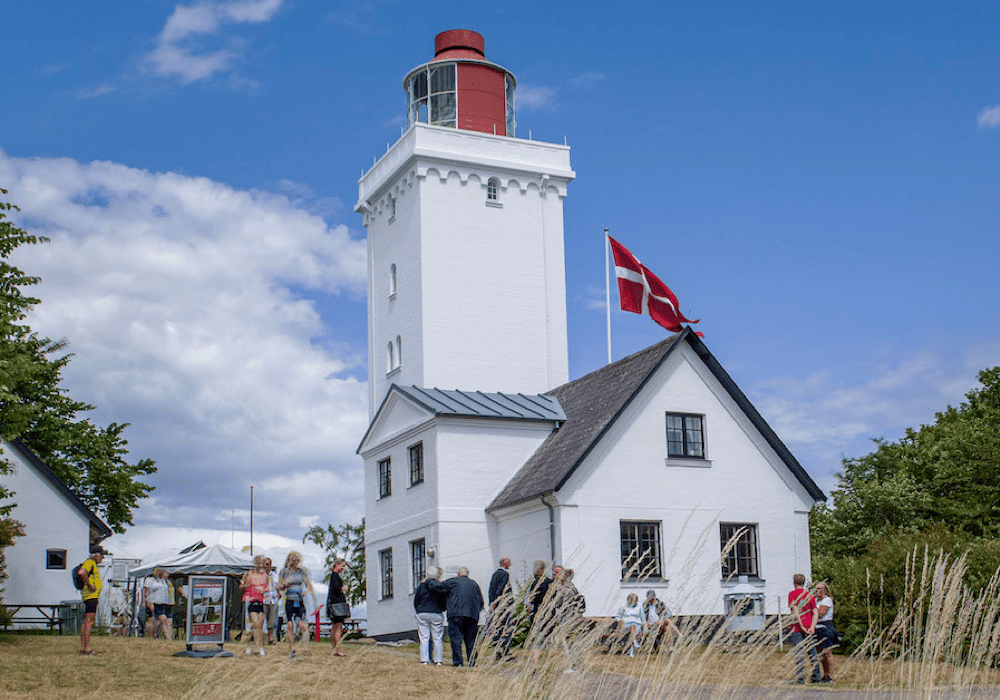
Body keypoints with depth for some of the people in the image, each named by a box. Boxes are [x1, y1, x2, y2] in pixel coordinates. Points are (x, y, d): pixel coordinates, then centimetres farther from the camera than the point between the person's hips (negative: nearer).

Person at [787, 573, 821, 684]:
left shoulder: (792, 593, -4)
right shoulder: (810, 595, 12)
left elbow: (795, 611, -12)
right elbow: (815, 613, 5)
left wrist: (802, 627, -12)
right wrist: (812, 627, -4)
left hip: (797, 628, -5)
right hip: (809, 629, 5)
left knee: (799, 653, -6)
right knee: (812, 652, 12)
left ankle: (800, 679, -10)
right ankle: (816, 677, 16)